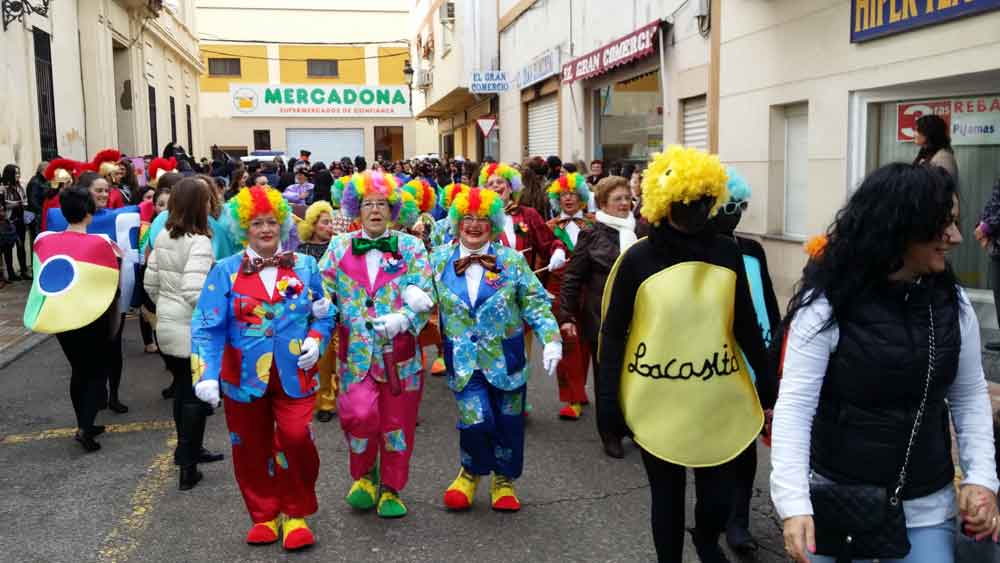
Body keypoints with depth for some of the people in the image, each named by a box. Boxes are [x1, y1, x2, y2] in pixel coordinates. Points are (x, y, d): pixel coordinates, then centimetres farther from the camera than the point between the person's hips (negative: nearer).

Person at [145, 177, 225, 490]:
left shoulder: (163, 237, 5)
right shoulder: (198, 242, -20)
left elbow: (150, 283, 11)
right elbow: (194, 292, -28)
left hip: (166, 325, 8)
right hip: (192, 330, -8)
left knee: (182, 389, 21)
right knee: (197, 395, 5)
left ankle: (188, 450, 35)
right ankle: (187, 465, 9)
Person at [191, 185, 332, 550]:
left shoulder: (305, 267, 3)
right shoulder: (226, 271, -2)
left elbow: (324, 315, 12)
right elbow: (207, 327, -7)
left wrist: (315, 340, -8)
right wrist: (205, 375, -18)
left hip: (293, 375, 0)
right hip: (244, 376, 1)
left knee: (296, 438, -15)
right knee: (252, 449, 11)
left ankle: (295, 514, 9)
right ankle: (264, 516, 32)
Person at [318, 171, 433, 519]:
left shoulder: (410, 247, 4)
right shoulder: (339, 247, 9)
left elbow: (425, 298, -3)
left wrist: (402, 318, -21)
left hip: (399, 352, 0)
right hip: (355, 350, 0)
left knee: (397, 422, 7)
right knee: (359, 415, -16)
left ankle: (391, 490, 28)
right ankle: (364, 474, 15)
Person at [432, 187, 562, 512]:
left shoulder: (512, 260, -1)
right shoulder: (440, 260, 3)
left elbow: (536, 303, -3)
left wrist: (551, 340, -13)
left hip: (506, 358, 1)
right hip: (464, 360, 0)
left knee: (508, 422, 8)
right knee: (476, 421, -12)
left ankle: (504, 479, 33)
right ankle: (471, 471, 20)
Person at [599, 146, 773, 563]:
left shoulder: (726, 254, 2)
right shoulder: (639, 258, -7)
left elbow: (745, 323, 11)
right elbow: (613, 334, -4)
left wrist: (765, 377, 11)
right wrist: (608, 401, -7)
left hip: (719, 398, 3)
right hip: (657, 403, -2)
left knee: (719, 495, 10)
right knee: (667, 495, 11)